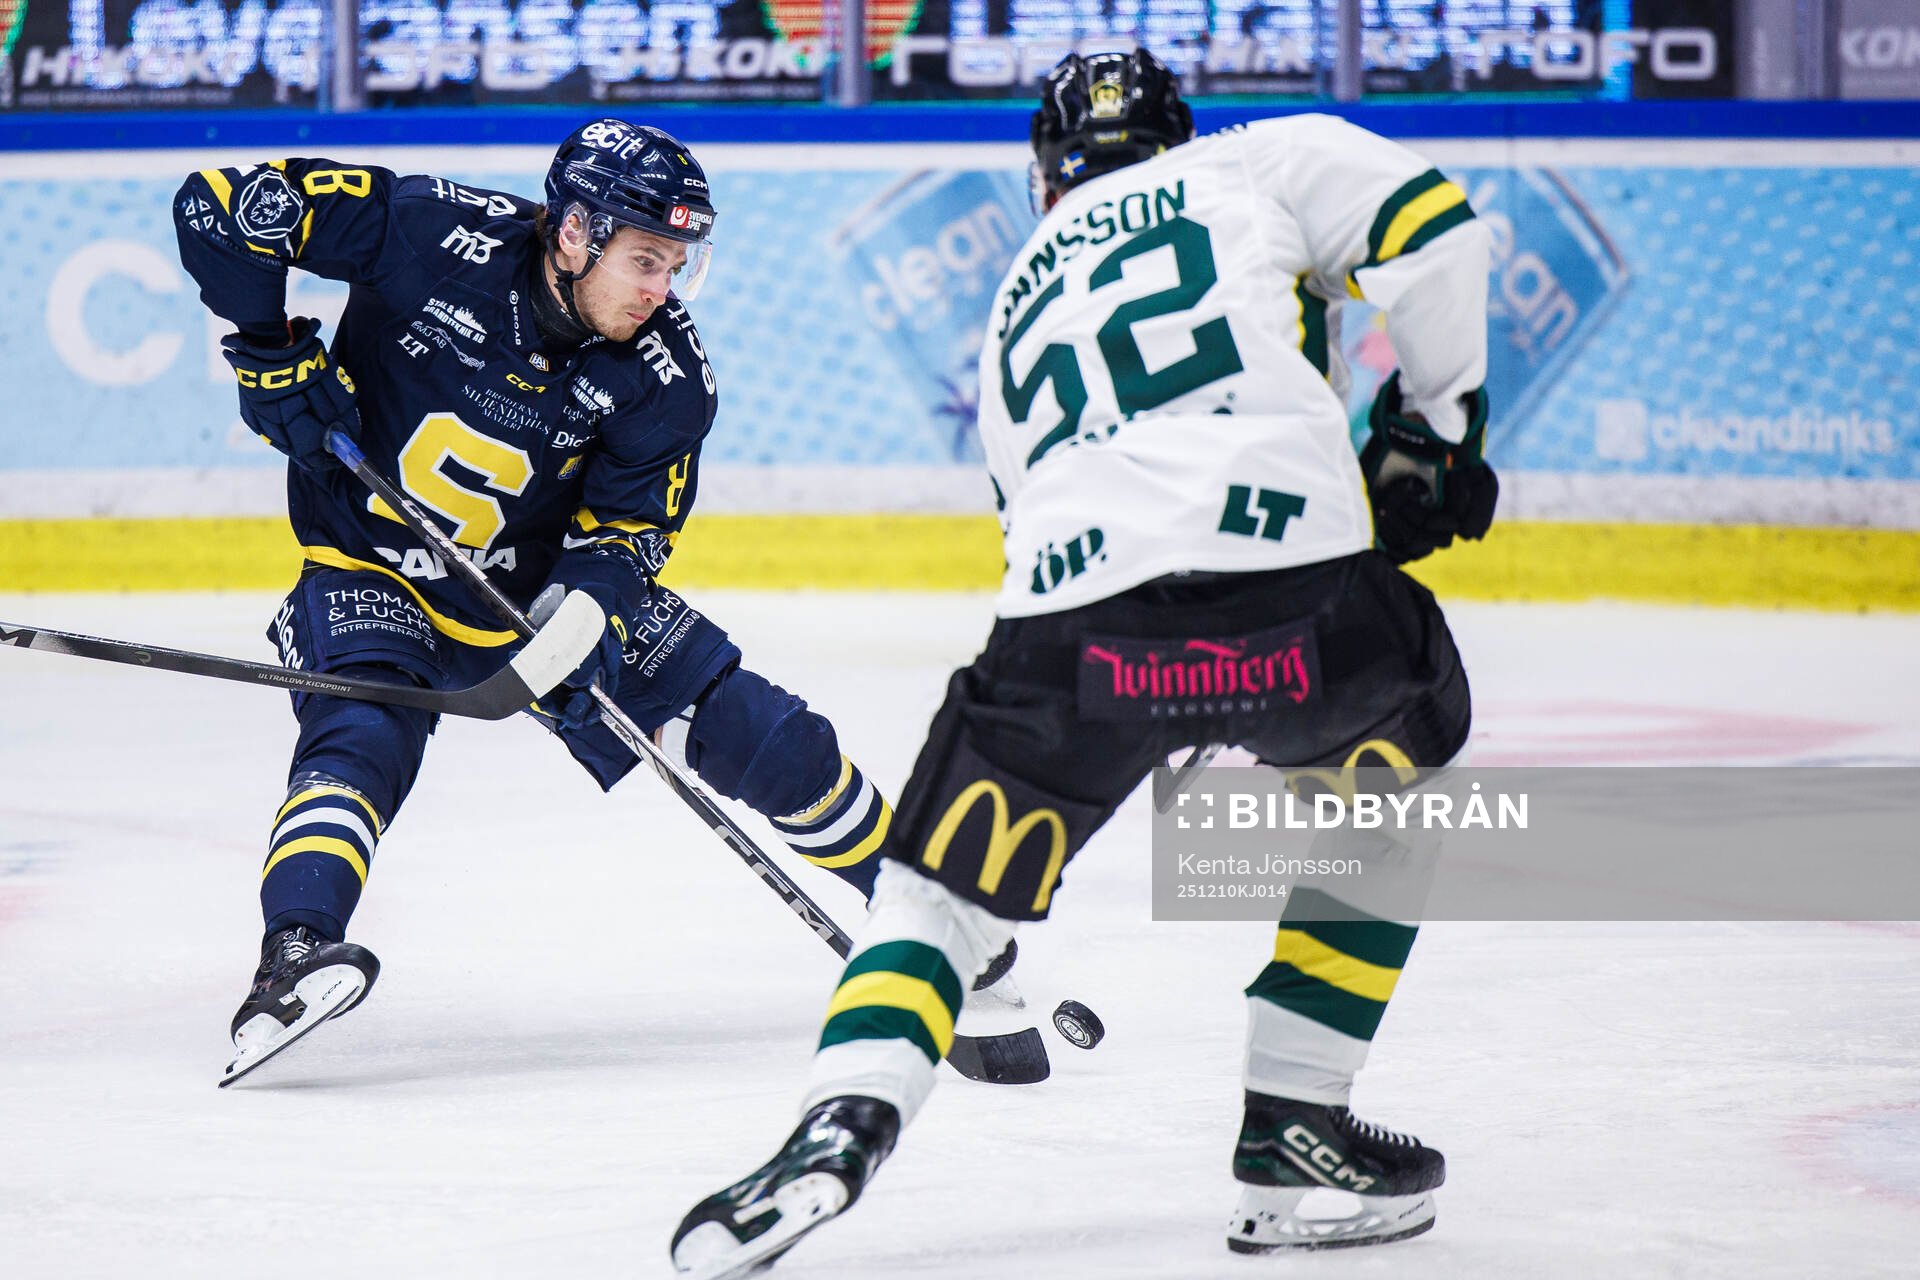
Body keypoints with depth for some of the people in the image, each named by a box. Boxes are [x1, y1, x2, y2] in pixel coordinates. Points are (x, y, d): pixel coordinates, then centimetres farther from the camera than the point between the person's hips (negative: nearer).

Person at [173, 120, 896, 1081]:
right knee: (366, 735, -35)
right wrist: (275, 355, -19)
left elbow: (629, 522, -8)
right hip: (370, 569, -3)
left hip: (542, 584, 3)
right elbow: (218, 207, -21)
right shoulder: (436, 235, -26)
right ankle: (292, 956, -45)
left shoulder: (666, 376, -16)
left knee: (770, 741, 0)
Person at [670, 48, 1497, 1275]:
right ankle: (1295, 1129, 23)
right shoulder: (1263, 162, 22)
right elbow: (1428, 223, 7)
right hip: (1296, 576, -2)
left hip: (1075, 608, 2)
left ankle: (838, 1129, -14)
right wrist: (1434, 421, 18)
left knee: (942, 891, 13)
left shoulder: (1018, 307, 34)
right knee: (1397, 773, 28)